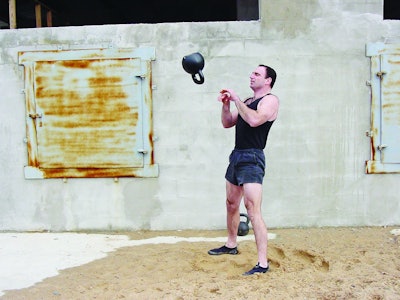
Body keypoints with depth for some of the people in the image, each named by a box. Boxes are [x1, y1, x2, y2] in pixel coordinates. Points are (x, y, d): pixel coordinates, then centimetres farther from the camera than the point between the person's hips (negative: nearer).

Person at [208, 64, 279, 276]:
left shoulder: (270, 100, -6)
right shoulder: (246, 102, 19)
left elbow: (254, 120, -25)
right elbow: (227, 123, 20)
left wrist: (236, 99, -16)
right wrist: (226, 104, 4)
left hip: (252, 158, -9)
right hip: (237, 155, 9)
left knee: (253, 210, -16)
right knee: (231, 203, 19)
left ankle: (263, 263, -12)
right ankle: (231, 245, 38)